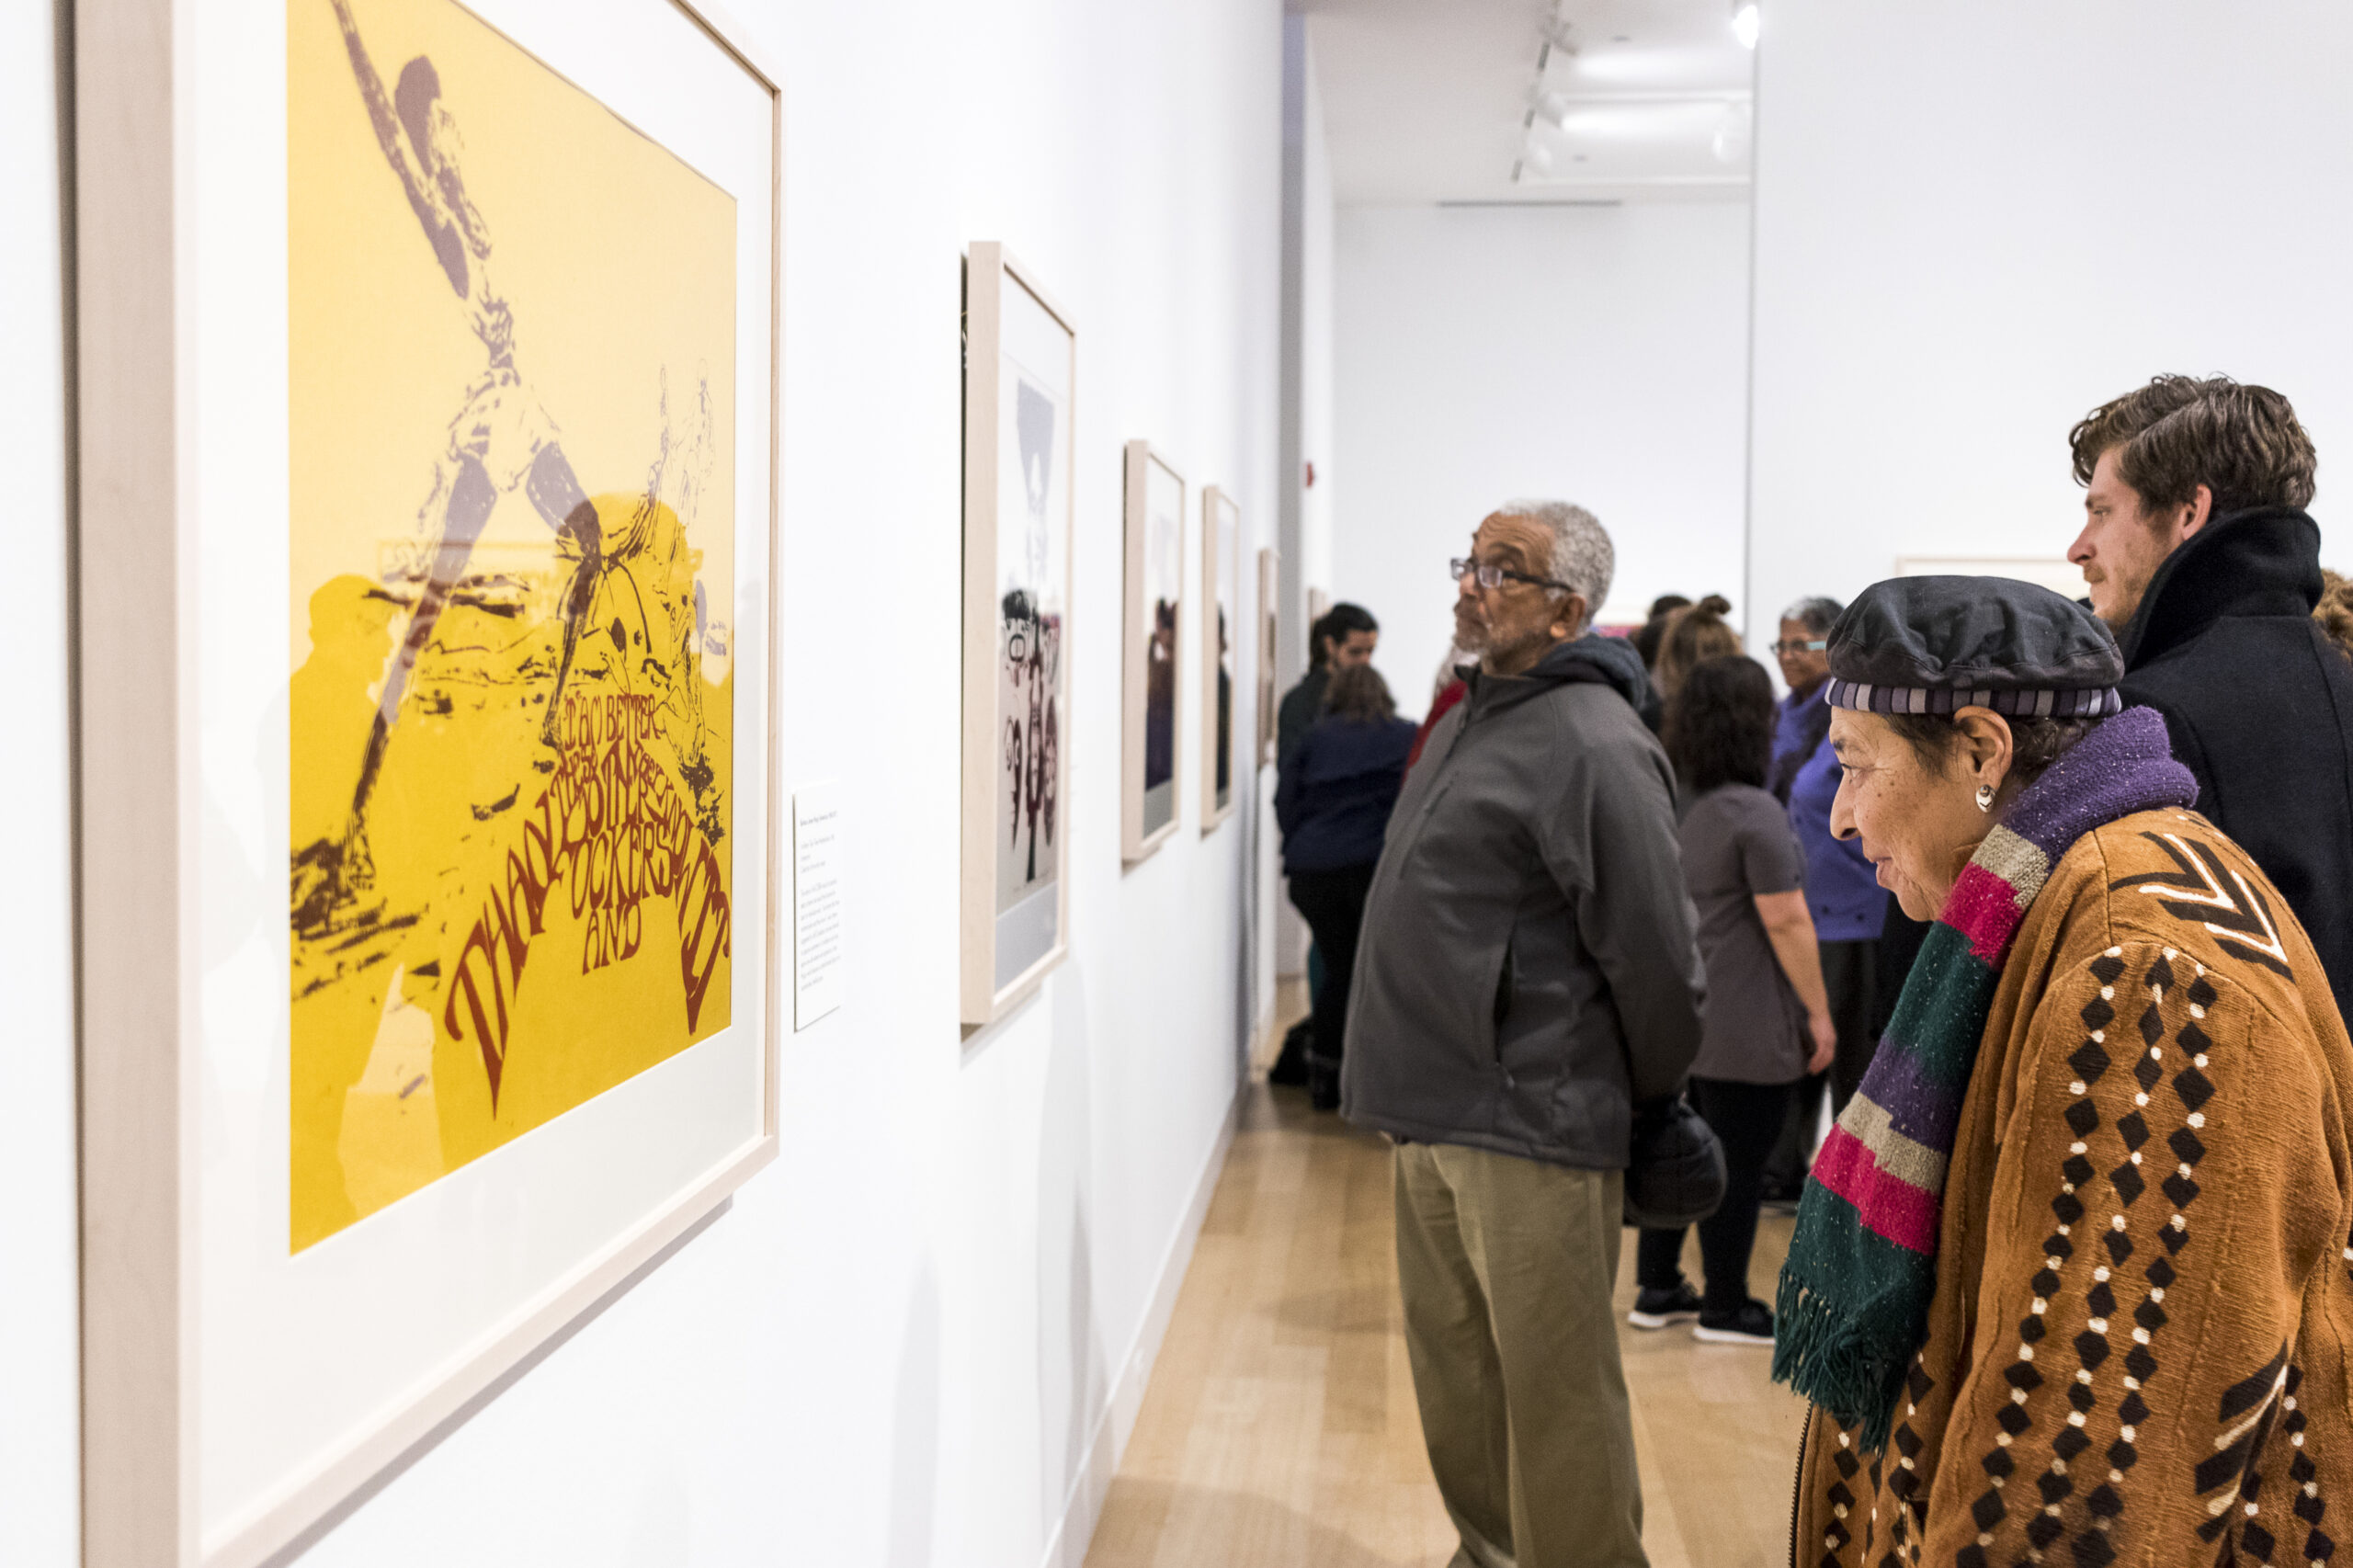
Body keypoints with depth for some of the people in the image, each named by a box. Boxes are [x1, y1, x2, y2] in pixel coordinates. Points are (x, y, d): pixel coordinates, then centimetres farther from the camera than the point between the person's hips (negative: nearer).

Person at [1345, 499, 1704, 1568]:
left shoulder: (1590, 746, -16)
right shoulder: (1469, 722, 14)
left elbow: (1656, 956, -16)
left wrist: (1651, 1106, -3)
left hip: (1530, 1131, -9)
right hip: (1432, 1119, 9)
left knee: (1555, 1399, 2)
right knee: (1455, 1389, 20)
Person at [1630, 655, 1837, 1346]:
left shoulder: (1671, 799, 7)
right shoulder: (1754, 811, -17)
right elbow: (1786, 921, -19)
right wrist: (1818, 1012, -11)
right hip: (1747, 1025, -8)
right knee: (1737, 1165, 3)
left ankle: (1657, 1289, 24)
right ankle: (1726, 1308, 13)